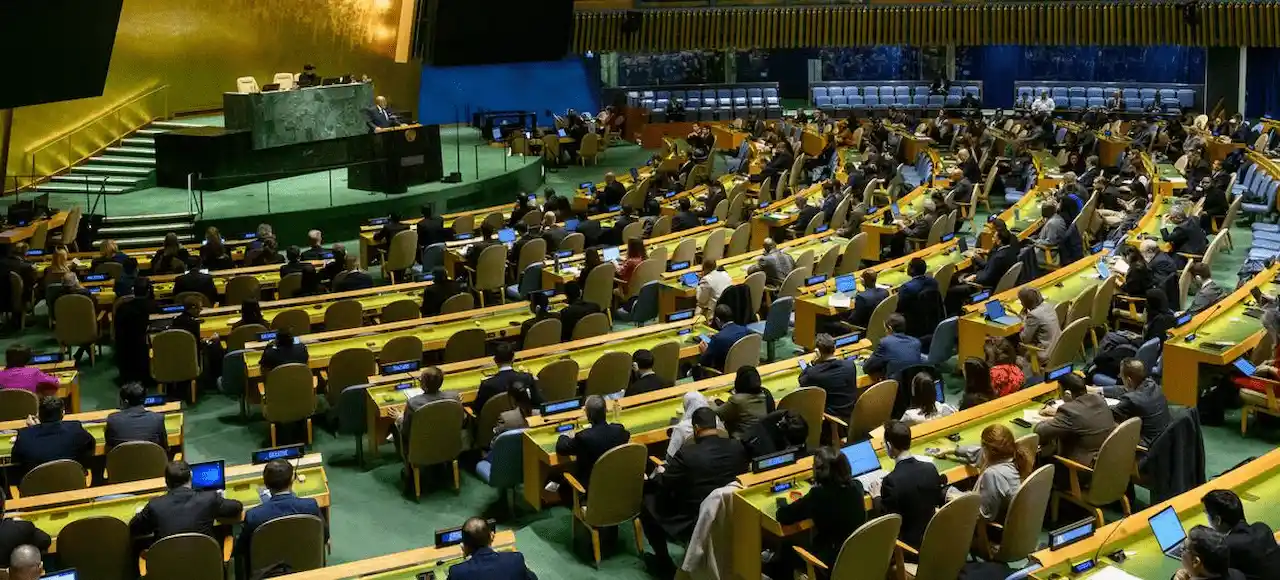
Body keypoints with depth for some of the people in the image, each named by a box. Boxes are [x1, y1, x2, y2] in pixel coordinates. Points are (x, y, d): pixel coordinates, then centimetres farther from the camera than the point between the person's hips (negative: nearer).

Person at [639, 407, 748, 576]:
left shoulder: (687, 453, -22)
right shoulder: (737, 447, -8)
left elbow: (663, 486, -10)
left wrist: (660, 473, 14)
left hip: (694, 523, -6)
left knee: (648, 501, 14)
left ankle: (663, 562, 23)